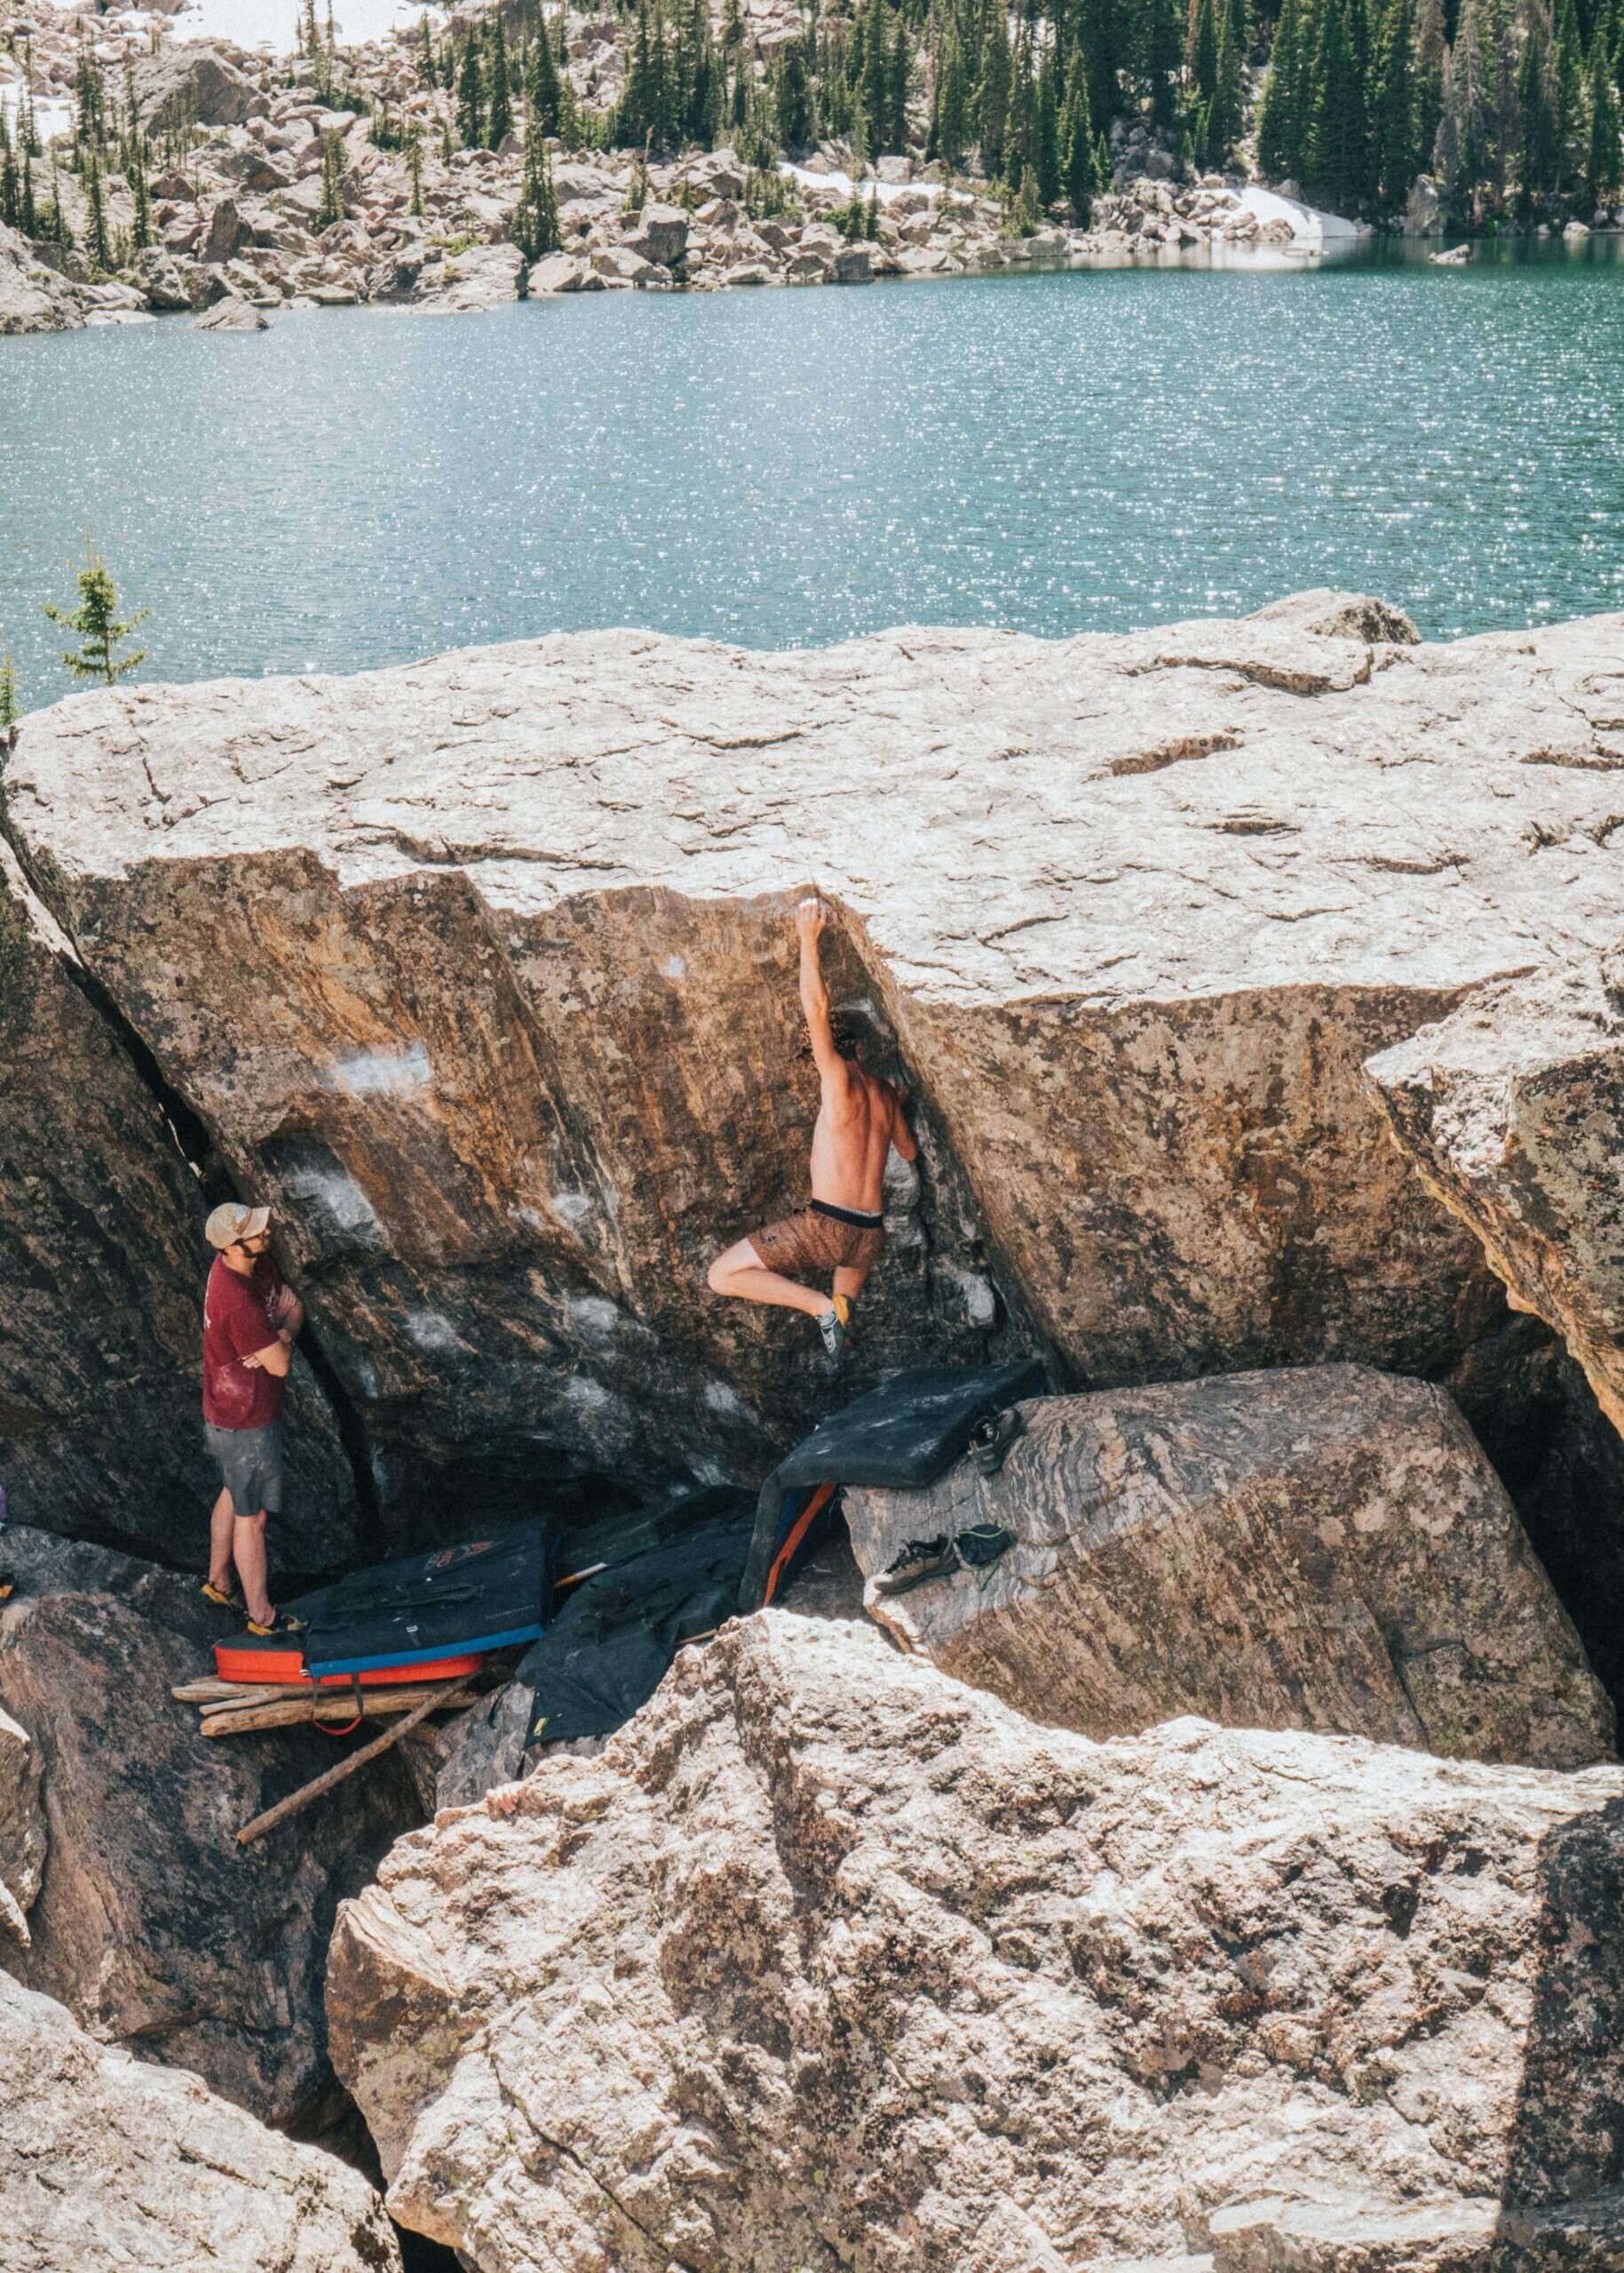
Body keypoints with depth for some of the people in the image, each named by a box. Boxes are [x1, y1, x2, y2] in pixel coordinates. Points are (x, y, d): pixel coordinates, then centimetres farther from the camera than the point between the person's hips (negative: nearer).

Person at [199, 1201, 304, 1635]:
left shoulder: (257, 1264, -7)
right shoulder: (238, 1302, -35)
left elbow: (293, 1307, 4)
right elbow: (280, 1365, -29)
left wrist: (281, 1336, -17)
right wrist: (280, 1343, -7)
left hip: (230, 1410, 9)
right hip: (245, 1424, -9)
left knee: (233, 1495, 27)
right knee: (252, 1516, 7)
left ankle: (218, 1581, 48)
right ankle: (261, 1616, 24)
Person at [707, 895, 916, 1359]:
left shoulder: (841, 1081, -10)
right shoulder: (886, 1094, 10)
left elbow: (817, 1009, -21)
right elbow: (910, 1151, 27)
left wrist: (809, 937, -17)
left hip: (827, 1226, -8)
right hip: (870, 1233, 8)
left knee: (721, 1277, -6)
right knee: (842, 1308, 41)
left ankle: (821, 1305, -12)